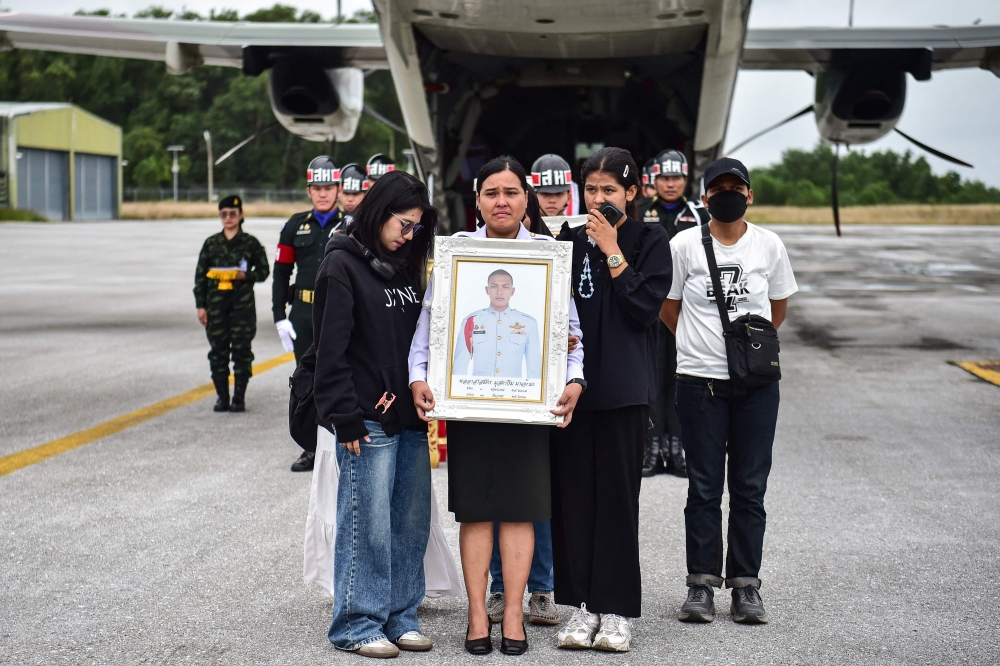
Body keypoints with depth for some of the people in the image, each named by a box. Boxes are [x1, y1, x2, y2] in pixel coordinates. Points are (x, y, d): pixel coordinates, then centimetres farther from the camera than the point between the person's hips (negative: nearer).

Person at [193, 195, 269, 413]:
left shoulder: (251, 243, 2)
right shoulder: (211, 243, 8)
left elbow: (263, 272, 7)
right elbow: (200, 276, 9)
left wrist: (245, 275, -13)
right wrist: (200, 305, 3)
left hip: (243, 303, -2)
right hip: (216, 303, 2)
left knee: (241, 350, -2)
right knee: (218, 351, 3)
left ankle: (239, 398, 5)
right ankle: (222, 397, 12)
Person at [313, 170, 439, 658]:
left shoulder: (403, 265, 15)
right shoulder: (342, 264, -6)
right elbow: (331, 349, -11)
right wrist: (345, 417, -14)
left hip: (410, 416, 7)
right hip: (369, 419, -7)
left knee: (412, 522, 9)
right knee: (368, 523, -3)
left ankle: (400, 617, 19)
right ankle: (358, 623, 7)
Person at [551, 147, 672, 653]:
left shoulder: (650, 242, 2)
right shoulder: (568, 241, 11)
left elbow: (645, 308, -10)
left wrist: (612, 251, -11)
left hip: (623, 387, -3)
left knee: (617, 494, -1)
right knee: (573, 493, 4)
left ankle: (615, 610, 7)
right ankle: (582, 605, 12)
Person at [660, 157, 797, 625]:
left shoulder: (769, 245, 4)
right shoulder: (684, 245, 0)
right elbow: (668, 310, 10)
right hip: (699, 381, -1)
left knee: (749, 488, 4)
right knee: (704, 488, 2)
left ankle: (746, 586, 12)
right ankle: (701, 584, 10)